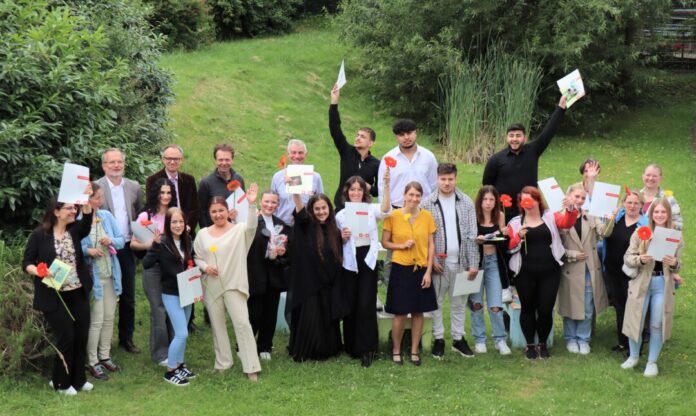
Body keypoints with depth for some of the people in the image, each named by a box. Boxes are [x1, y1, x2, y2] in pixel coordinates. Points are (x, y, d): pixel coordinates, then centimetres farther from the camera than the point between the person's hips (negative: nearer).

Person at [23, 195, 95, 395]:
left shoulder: (74, 230, 5)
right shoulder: (39, 235, -6)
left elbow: (87, 222, -16)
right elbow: (26, 262, -5)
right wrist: (39, 271, -25)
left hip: (78, 294, 5)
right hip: (54, 297, -5)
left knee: (81, 337, 7)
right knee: (66, 337, -4)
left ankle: (78, 379, 24)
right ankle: (60, 382, 15)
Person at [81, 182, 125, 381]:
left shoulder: (107, 216, 2)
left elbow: (122, 240, 6)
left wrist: (111, 241, -14)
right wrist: (87, 250, -28)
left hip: (111, 275, 6)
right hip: (92, 277, -6)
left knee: (109, 318, 13)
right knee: (96, 321, -2)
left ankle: (105, 356, 27)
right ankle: (92, 362, 10)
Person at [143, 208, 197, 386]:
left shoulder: (187, 241, 3)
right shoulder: (162, 243, -15)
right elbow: (146, 264, -25)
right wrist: (155, 245, -34)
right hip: (171, 294, -6)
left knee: (182, 332, 15)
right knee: (182, 333, -10)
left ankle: (179, 365, 29)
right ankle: (170, 371, 3)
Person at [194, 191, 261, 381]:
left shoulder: (239, 230, -3)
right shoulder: (203, 234, 7)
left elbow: (252, 226, -25)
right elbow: (196, 257, 12)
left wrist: (251, 204, -38)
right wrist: (204, 266, -10)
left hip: (234, 285, -4)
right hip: (211, 287, 4)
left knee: (242, 323, -11)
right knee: (217, 325, 12)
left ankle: (251, 367, -9)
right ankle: (222, 363, 25)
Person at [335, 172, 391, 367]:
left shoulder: (371, 210, 1)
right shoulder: (341, 215, 6)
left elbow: (385, 210, -22)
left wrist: (386, 185, -33)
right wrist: (342, 238, -12)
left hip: (368, 261, -2)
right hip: (349, 262, 2)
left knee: (366, 305, -7)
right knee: (350, 305, 6)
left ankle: (367, 349, 1)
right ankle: (352, 346, 20)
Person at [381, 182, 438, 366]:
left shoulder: (427, 216, 1)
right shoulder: (393, 216, -5)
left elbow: (431, 245, 3)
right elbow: (384, 242, 1)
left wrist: (428, 271, -3)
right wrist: (402, 246, -16)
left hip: (421, 269, 2)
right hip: (401, 269, -2)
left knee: (418, 311, 8)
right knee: (400, 313, -1)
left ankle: (414, 351, 20)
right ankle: (396, 350, 16)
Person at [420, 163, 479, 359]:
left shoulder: (466, 203, 3)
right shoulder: (427, 203, -4)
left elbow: (472, 235, 3)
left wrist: (473, 263, -1)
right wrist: (431, 260, -10)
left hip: (460, 262, 2)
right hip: (438, 263, -2)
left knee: (459, 302, 11)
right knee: (436, 302, 5)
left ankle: (458, 338, 21)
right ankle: (438, 339, 15)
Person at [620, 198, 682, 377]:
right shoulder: (640, 232, -3)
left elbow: (677, 266, 4)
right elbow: (627, 258, -4)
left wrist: (674, 264, -19)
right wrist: (640, 259, -24)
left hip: (663, 285, 0)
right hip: (641, 283, 0)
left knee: (657, 325, 5)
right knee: (635, 321, 7)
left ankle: (652, 362, 20)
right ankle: (633, 357, 28)